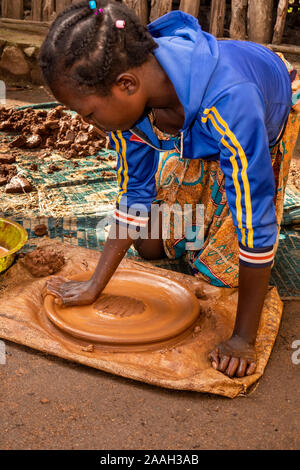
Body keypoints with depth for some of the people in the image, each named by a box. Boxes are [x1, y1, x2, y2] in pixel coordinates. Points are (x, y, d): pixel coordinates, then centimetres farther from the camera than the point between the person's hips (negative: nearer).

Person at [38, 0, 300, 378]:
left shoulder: (228, 102, -48)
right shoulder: (129, 97, -28)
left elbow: (255, 224, -42)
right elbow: (135, 194, -17)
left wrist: (243, 339, -35)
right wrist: (94, 286, -16)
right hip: (196, 137, 5)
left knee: (220, 271, -5)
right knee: (150, 247, 3)